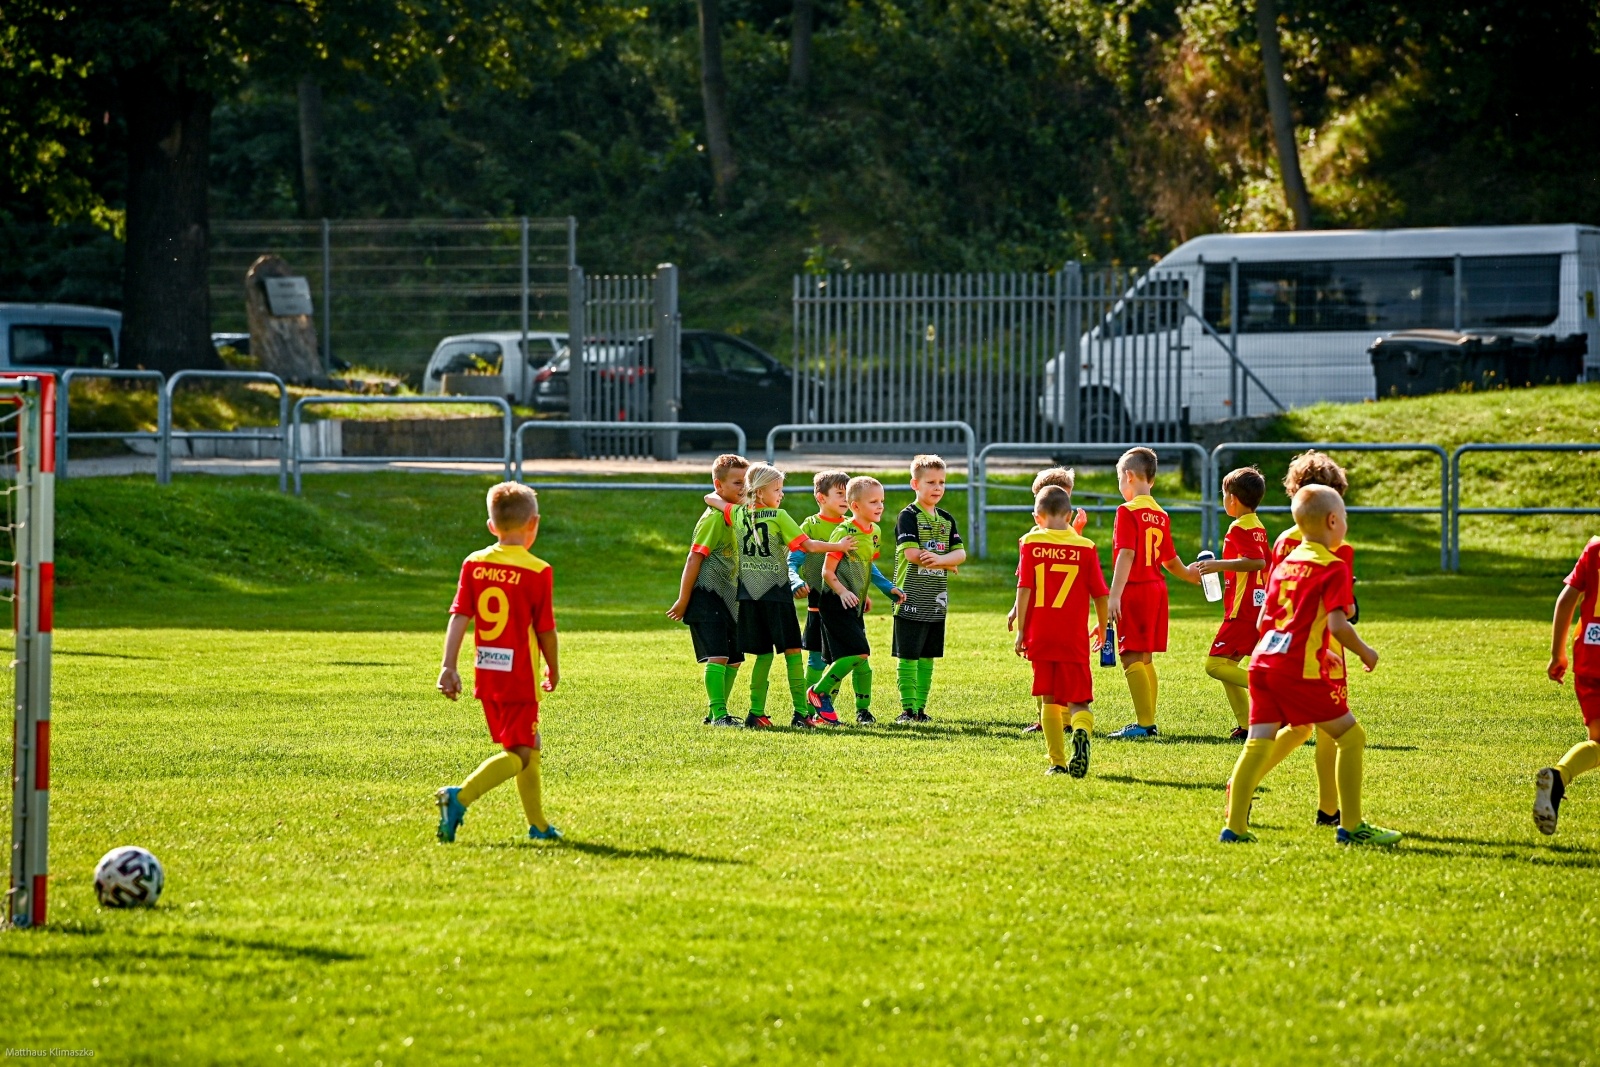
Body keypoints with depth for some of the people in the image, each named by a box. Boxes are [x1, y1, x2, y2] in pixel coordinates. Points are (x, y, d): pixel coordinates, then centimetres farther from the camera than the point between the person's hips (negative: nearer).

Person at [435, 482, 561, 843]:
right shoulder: (537, 572, -11)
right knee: (518, 755, -4)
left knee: (529, 747, 21)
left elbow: (459, 617, -3)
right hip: (520, 675, -6)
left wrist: (448, 667, -4)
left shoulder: (474, 564, 2)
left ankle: (538, 824, 28)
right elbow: (545, 629, -6)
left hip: (486, 674, 6)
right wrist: (553, 669, 9)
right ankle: (461, 796, -26)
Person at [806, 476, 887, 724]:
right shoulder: (844, 533, -15)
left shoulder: (875, 532, 10)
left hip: (854, 604, 8)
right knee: (859, 653, -16)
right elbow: (827, 571, -14)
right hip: (835, 602, -8)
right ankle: (818, 692, -4)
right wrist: (842, 592, -27)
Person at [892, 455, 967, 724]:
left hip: (936, 601, 6)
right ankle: (908, 708, -2)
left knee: (927, 657, 10)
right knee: (908, 657, -5)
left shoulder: (946, 519, 13)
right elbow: (912, 554, -17)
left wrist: (940, 559, -17)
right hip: (912, 599, -6)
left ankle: (921, 707, 15)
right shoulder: (908, 516, -6)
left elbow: (961, 554, 5)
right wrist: (948, 565, -8)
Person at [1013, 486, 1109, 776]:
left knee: (1050, 700, 12)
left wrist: (1020, 630, -2)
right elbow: (1100, 594, 2)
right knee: (1077, 701, 3)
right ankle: (1081, 733, -29)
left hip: (1040, 635, 0)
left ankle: (1058, 761, 10)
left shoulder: (1031, 543, -1)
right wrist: (1102, 627, 19)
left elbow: (1024, 589, -7)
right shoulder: (1086, 547, 0)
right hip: (1074, 640, 0)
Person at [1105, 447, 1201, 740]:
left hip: (1135, 591, -8)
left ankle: (1144, 723, -14)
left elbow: (1126, 554, -20)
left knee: (1132, 658, -8)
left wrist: (1115, 595, -24)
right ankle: (1148, 721, 18)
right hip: (1157, 589, 8)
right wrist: (1189, 574, 39)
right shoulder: (1161, 515, 11)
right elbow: (1170, 559, 19)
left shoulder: (1128, 511, -11)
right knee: (1144, 659, 15)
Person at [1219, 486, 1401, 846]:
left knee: (1259, 743, 5)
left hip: (1263, 660, 7)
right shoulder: (1334, 567, -5)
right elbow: (1337, 624, -16)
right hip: (1301, 669, -7)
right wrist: (1364, 652, 2)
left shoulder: (1284, 563, 18)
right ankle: (1351, 826, 6)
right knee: (1351, 736, 5)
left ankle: (1235, 827, -2)